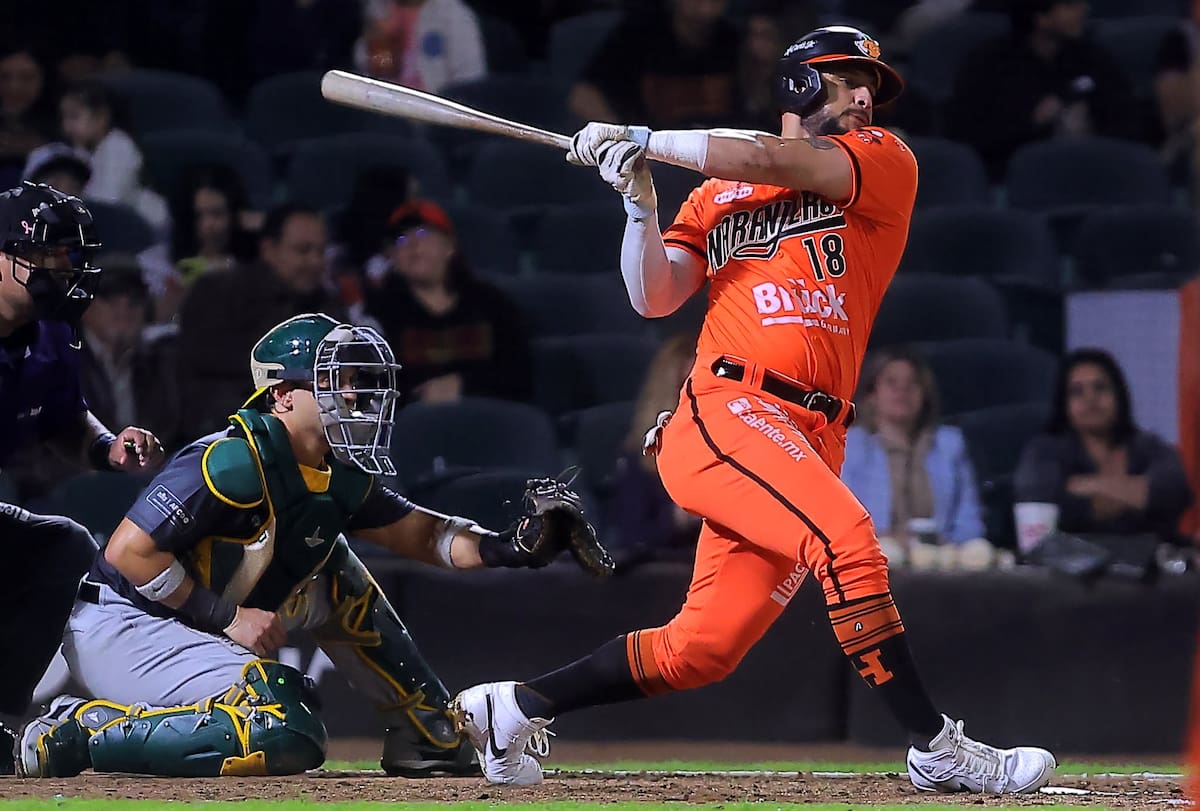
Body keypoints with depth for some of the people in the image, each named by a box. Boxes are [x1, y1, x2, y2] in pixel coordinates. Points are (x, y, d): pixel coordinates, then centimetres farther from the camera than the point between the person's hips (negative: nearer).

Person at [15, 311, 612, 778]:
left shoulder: (340, 479, 6)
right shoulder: (234, 462, -22)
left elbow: (421, 535, 15)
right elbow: (130, 551, -23)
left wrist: (509, 547, -3)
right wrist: (226, 617, -18)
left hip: (193, 627, 9)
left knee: (336, 582, 13)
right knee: (287, 736, -25)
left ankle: (426, 734, 18)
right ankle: (83, 731, -19)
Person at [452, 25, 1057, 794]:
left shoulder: (887, 162, 14)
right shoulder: (716, 196, 18)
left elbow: (773, 164, -1)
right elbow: (654, 299, 11)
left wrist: (643, 140, 4)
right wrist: (640, 202, -2)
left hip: (810, 440, 2)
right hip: (727, 411, -2)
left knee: (700, 650, -1)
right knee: (845, 535, -29)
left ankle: (515, 706, 15)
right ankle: (937, 750, -27)